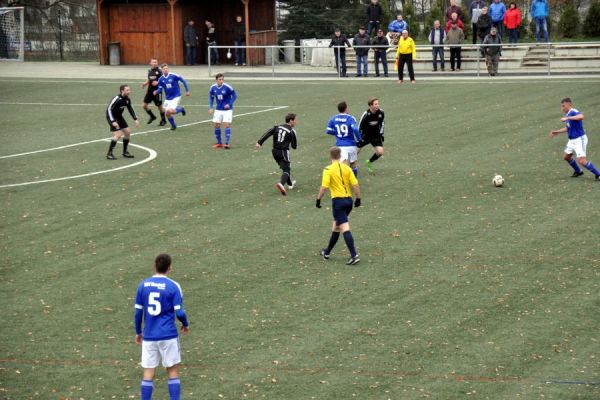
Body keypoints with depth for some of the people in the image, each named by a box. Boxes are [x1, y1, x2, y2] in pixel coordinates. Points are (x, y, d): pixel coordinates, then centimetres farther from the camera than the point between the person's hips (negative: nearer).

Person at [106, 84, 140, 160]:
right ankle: (109, 154, -10)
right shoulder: (117, 99, -27)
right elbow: (109, 109, -28)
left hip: (119, 117, 8)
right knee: (118, 135, -18)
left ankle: (125, 152, 22)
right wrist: (113, 122, -34)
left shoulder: (127, 99, -3)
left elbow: (130, 109, 14)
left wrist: (135, 119, 7)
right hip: (112, 117, -8)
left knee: (127, 132, 7)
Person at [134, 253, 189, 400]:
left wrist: (138, 332, 17)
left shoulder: (143, 285, 3)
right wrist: (185, 325, 11)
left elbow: (138, 312, 5)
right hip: (168, 336, -3)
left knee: (148, 374, 5)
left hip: (149, 336, 3)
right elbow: (179, 312, -10)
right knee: (173, 372, 7)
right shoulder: (173, 286, -8)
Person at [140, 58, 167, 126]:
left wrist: (158, 82, -25)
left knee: (159, 106, 2)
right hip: (150, 90, 6)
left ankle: (163, 120, 20)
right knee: (145, 105, 3)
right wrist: (145, 84, 5)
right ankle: (152, 116, 26)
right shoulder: (149, 71, 9)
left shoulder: (159, 71, -9)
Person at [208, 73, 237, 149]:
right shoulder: (213, 88, -5)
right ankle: (219, 143, 17)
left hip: (227, 109, -4)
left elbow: (234, 95, -6)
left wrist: (229, 104, -17)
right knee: (216, 125, 4)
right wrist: (210, 107, 1)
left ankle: (227, 143, -11)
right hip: (218, 110, 4)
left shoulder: (227, 87, -18)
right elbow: (211, 97, 11)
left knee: (227, 125, -12)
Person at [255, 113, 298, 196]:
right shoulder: (292, 131, -6)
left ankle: (290, 183, 41)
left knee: (285, 167, 25)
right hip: (284, 151, -6)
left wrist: (259, 142, -8)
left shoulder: (277, 127, 8)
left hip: (275, 151, 6)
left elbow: (267, 134, -4)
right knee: (286, 170, -7)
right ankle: (281, 183, -35)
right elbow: (294, 146, -2)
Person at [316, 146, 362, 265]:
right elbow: (355, 184, 2)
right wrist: (358, 199, 10)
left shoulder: (328, 170, -9)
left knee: (345, 228, -10)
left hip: (338, 200, -6)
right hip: (348, 200, 6)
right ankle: (327, 252, 34)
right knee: (336, 226, 21)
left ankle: (354, 255, -20)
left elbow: (324, 187, -14)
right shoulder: (347, 168, 5)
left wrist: (318, 200, -3)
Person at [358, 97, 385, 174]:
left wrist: (381, 134, 7)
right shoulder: (366, 114, -26)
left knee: (380, 152, -9)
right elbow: (359, 127, -16)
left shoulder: (381, 113, -13)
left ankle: (369, 162, 18)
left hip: (376, 136, 3)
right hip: (365, 136, -3)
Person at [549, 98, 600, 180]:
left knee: (581, 161, -16)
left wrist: (567, 118, -45)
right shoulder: (568, 114, 10)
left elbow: (581, 116, -45)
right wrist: (556, 132, 27)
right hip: (572, 140, 10)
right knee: (566, 157, 22)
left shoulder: (574, 112, -20)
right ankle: (578, 171, 41)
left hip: (579, 139, -10)